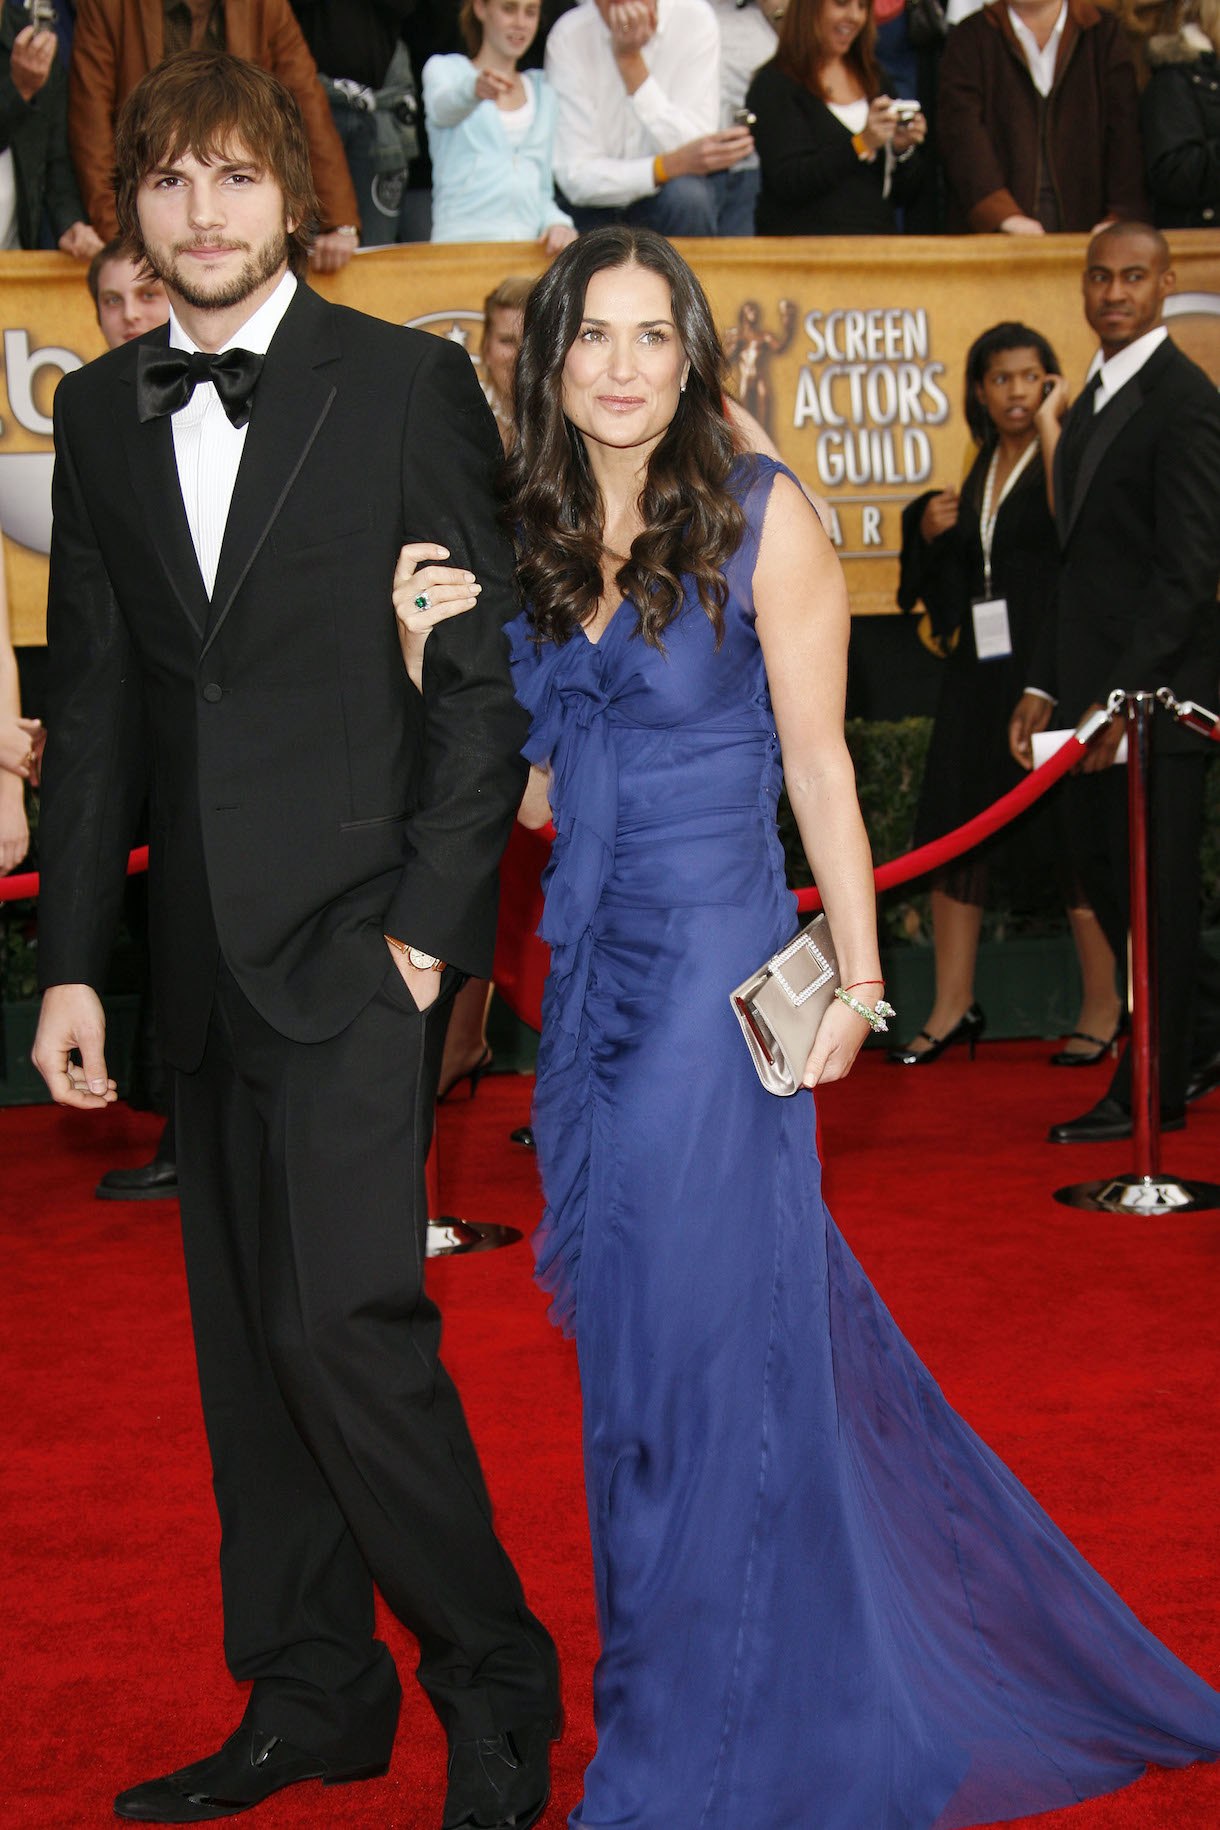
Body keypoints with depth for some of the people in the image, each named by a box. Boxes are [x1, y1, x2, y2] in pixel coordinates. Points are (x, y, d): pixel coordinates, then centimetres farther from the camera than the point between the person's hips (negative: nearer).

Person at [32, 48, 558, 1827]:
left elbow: (487, 671, -4)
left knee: (342, 1318, -13)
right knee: (244, 1338, 11)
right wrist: (73, 959, 8)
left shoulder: (408, 382, -2)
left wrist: (429, 920, -11)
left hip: (360, 934, -5)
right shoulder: (99, 414, 11)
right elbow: (94, 702, 12)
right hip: (205, 946, 6)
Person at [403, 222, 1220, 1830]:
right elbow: (531, 787, 9)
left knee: (703, 1339, -1)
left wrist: (856, 981, -9)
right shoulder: (530, 541, 7)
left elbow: (819, 762, -7)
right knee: (629, 1334, 12)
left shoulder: (759, 516, -8)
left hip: (718, 974, -6)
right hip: (589, 973, 6)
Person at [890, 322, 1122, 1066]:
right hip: (981, 669, 7)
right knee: (955, 830, 5)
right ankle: (954, 1008, 13)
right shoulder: (984, 469, 15)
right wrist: (932, 530, 5)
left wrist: (1049, 428, -20)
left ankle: (1105, 1005, 9)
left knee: (1070, 833, -3)